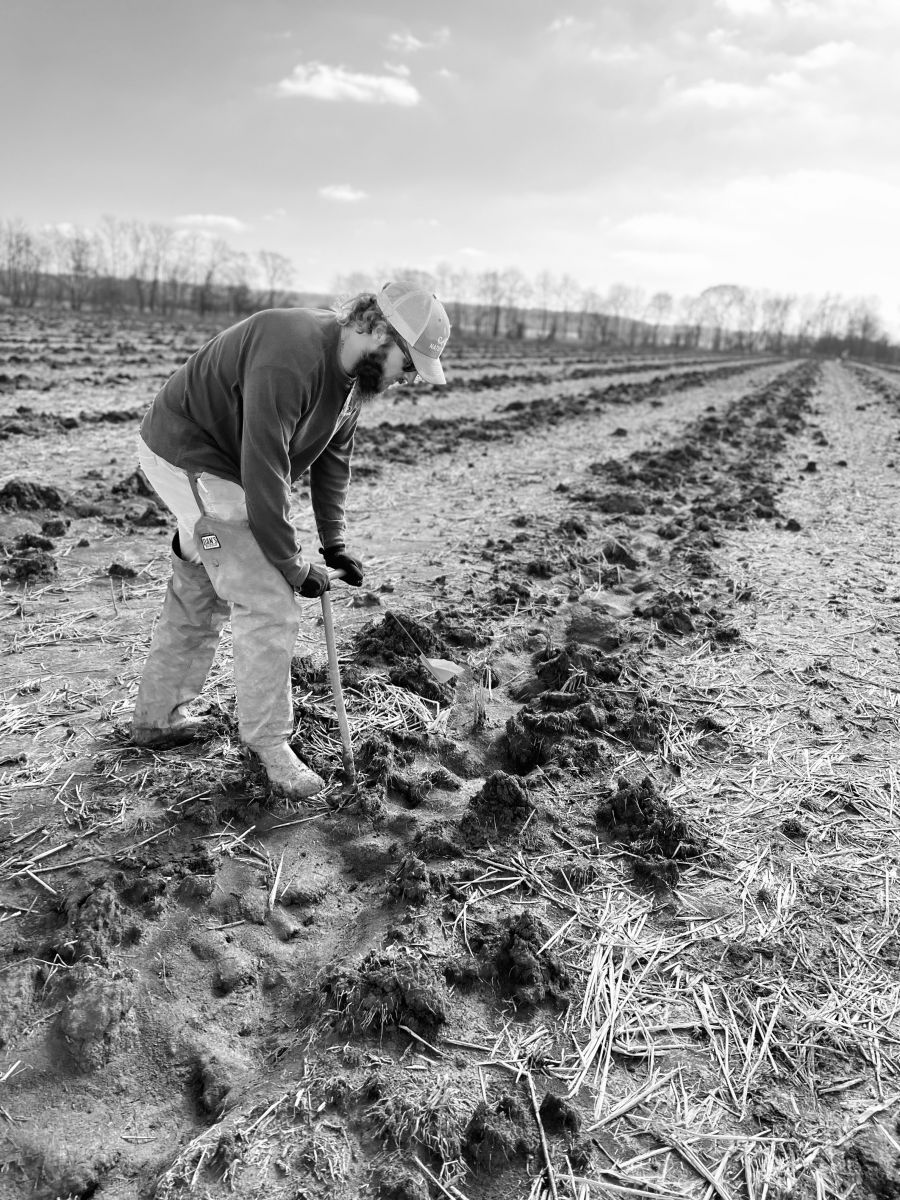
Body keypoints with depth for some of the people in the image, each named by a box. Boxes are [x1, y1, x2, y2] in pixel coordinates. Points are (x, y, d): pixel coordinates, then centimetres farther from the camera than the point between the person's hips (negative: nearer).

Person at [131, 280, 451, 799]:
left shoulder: (354, 370, -1)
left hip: (225, 463, 10)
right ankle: (270, 744, 4)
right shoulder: (290, 357, -32)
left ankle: (157, 717, 37)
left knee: (200, 597, 20)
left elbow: (334, 456, 7)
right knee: (271, 607, -12)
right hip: (189, 460, -10)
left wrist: (334, 541, 2)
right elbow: (263, 473, -32)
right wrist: (294, 565, -23)